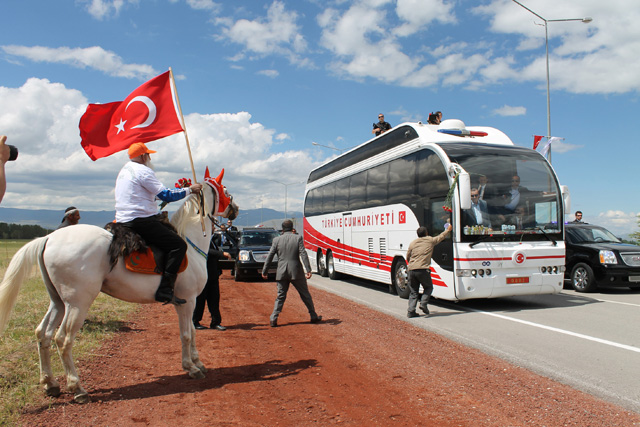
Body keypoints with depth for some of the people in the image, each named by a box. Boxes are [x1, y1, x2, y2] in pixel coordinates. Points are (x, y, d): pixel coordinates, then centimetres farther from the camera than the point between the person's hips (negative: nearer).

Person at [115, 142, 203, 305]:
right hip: (140, 221, -11)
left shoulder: (124, 170, 22)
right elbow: (166, 195, -14)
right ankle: (165, 290, -21)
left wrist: (180, 190, 26)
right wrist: (189, 189, -1)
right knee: (178, 245, -14)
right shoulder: (143, 171, -9)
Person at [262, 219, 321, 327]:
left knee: (280, 296, 10)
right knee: (305, 295, 12)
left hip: (282, 273, 1)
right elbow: (303, 254, -10)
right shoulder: (298, 238, -3)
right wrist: (308, 270, -11)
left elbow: (269, 256, 2)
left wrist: (264, 272, 10)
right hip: (296, 272, -1)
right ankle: (314, 316, 21)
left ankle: (273, 319, 1)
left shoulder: (277, 240, 2)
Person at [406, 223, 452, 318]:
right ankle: (423, 303, -3)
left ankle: (411, 311, 4)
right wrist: (448, 230, 40)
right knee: (428, 287, 17)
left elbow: (408, 257, 19)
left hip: (411, 270, 4)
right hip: (423, 270, -3)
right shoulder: (431, 240, 6)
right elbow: (441, 236, 24)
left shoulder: (412, 243, 12)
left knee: (413, 291, 11)